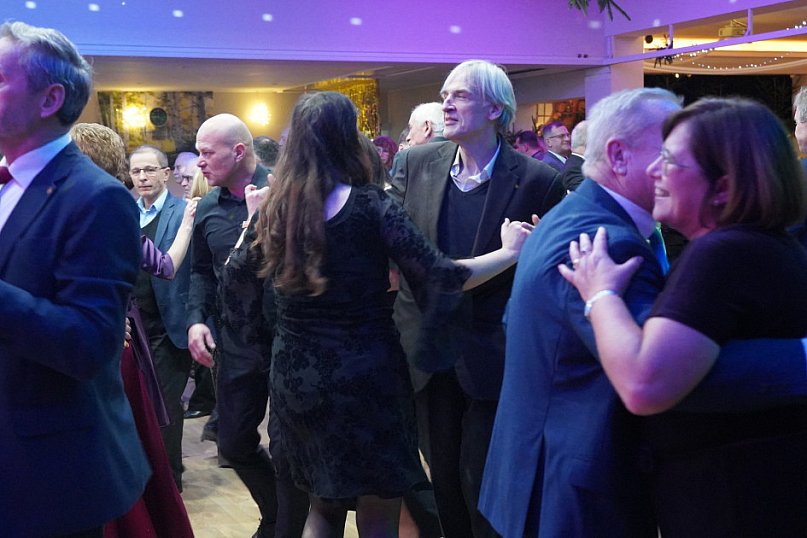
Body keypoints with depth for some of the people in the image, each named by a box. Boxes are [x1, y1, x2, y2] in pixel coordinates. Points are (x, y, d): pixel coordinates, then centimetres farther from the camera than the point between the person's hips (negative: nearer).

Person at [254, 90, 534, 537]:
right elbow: (440, 277, -17)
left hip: (295, 375, 6)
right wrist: (511, 251, -4)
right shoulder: (368, 204, -14)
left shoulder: (276, 207, 1)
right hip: (362, 375, -5)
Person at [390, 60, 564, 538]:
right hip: (431, 350, 4)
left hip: (492, 355, -4)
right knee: (444, 475, 18)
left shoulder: (537, 179, -10)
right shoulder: (419, 164, 1)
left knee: (482, 481, 6)